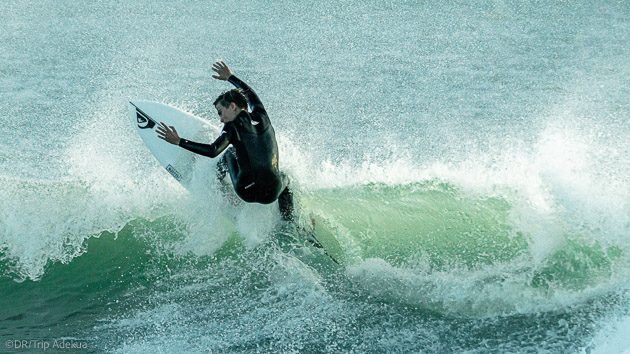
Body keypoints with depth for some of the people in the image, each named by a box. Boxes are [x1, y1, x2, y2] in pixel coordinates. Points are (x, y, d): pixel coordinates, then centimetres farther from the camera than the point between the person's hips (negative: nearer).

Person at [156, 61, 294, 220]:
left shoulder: (232, 126, -5)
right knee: (284, 179, 42)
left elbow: (213, 151, -18)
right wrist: (230, 77, 45)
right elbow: (251, 94, 30)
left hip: (247, 192, -2)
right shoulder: (261, 116, 9)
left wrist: (178, 141, -15)